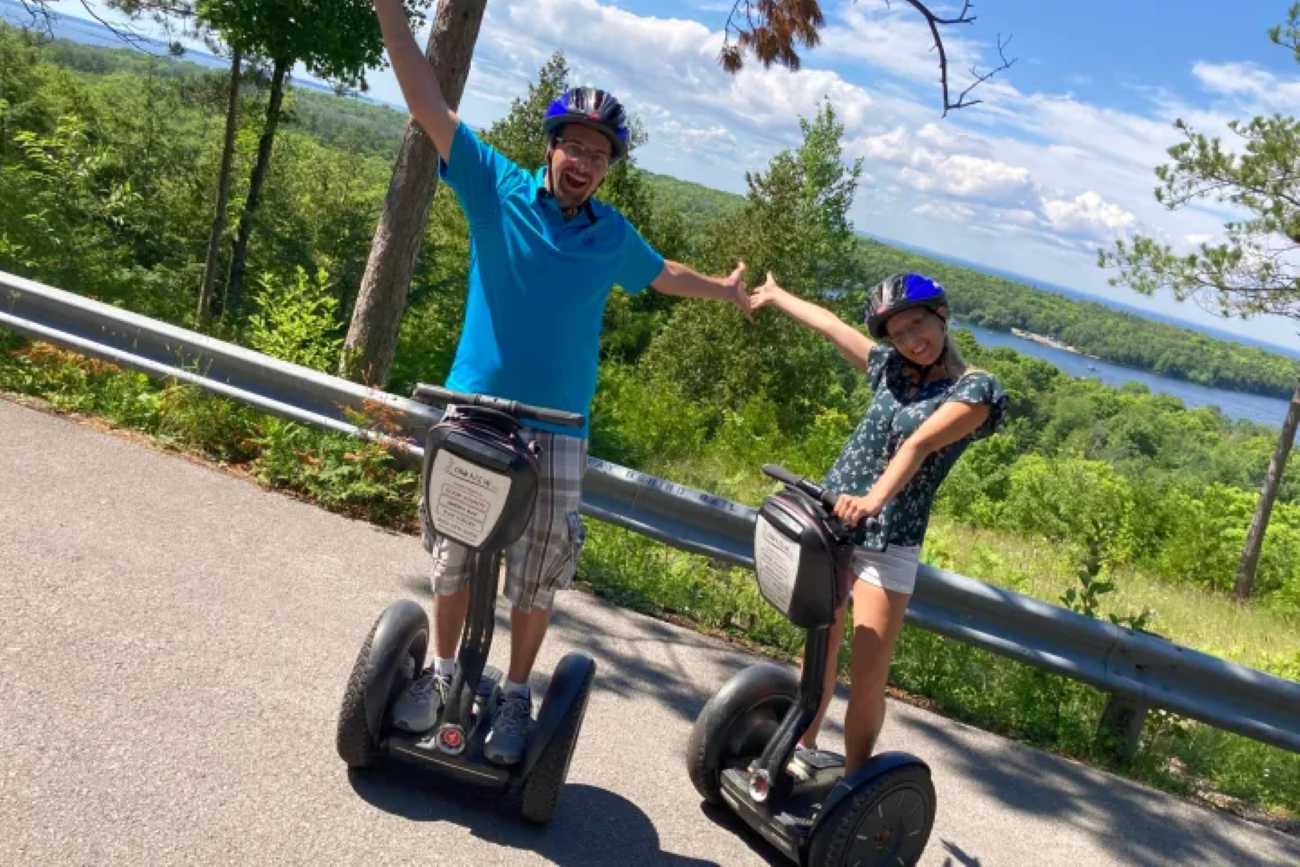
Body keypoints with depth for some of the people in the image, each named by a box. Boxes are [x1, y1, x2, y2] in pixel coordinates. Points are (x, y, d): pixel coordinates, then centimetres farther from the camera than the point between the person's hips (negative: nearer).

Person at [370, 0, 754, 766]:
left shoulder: (614, 236, 6)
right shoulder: (497, 189, -2)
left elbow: (664, 274, 27)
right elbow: (428, 103, -5)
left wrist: (727, 291, 37)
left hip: (556, 433, 2)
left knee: (538, 574, 8)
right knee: (455, 553, 12)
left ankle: (517, 693, 25)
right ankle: (442, 671, 32)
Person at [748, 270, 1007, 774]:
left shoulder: (976, 389, -5)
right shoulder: (890, 368, 11)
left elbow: (919, 445, -22)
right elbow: (827, 322, 25)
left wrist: (875, 498, -36)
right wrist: (776, 296, 38)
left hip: (888, 543, -5)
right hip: (829, 517, 5)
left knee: (868, 677, -7)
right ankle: (803, 746, 27)